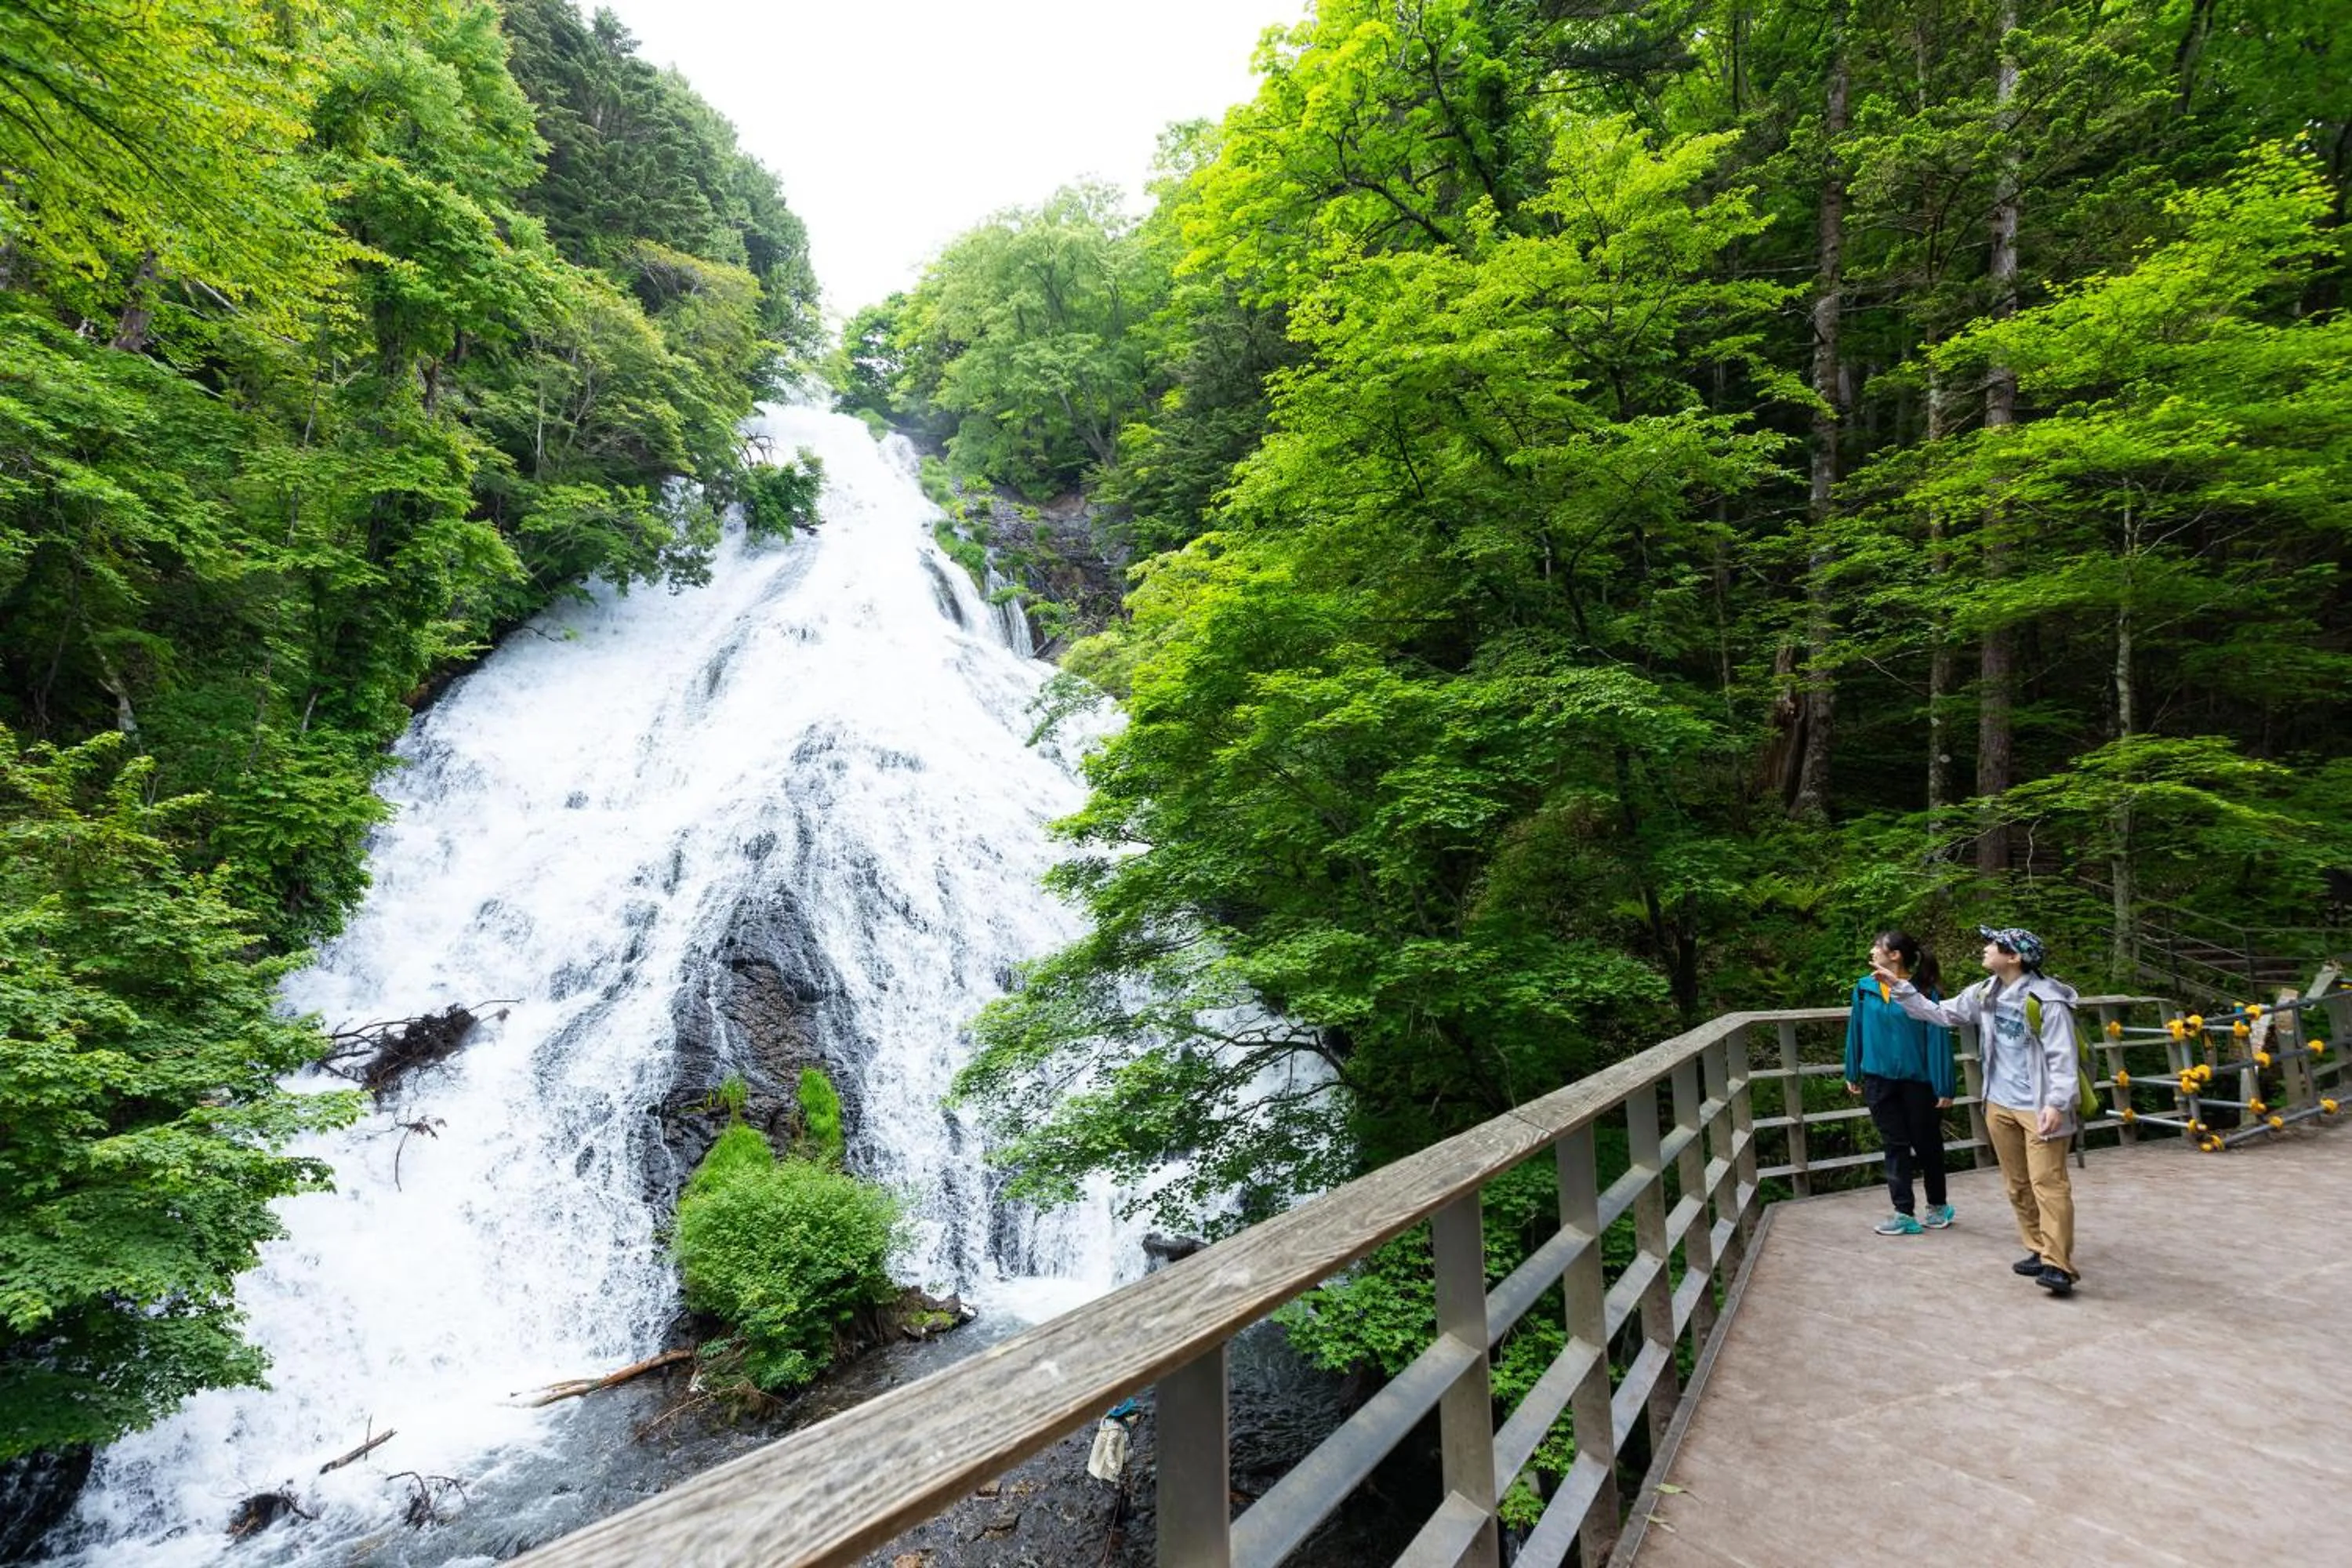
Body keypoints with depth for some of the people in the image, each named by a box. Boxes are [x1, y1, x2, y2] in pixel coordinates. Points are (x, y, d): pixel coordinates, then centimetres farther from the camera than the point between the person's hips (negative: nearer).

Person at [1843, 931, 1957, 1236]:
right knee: (1896, 1145, 9)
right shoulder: (1864, 989, -2)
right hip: (1879, 1080, 3)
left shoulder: (1924, 991, -14)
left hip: (1918, 1080, -3)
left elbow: (1938, 1038, -13)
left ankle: (1938, 1207, 34)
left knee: (1927, 1144, 14)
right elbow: (1856, 1031, 6)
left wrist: (1944, 1086, -12)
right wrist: (1853, 1074, 11)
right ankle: (1904, 1213, 15)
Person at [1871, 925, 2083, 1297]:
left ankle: (2058, 1265, -8)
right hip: (2000, 1105, 7)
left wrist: (2056, 1104, -24)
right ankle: (2039, 1251, 22)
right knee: (2017, 1185, 12)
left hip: (2039, 1107, -7)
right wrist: (1899, 987, 10)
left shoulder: (2047, 1001, -16)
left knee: (2048, 1183, -8)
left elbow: (2062, 1057, -17)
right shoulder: (1984, 994, 6)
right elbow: (1940, 1013, 16)